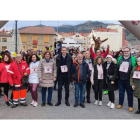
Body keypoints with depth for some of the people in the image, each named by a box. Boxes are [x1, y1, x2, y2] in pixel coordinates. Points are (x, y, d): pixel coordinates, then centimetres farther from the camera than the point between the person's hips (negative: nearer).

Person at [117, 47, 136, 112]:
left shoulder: (133, 59, -2)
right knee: (121, 92, 13)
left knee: (130, 93, 7)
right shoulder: (119, 58, 7)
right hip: (120, 79, 3)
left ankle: (130, 106, 18)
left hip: (128, 79, -3)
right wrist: (117, 75, 6)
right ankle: (120, 104, 26)